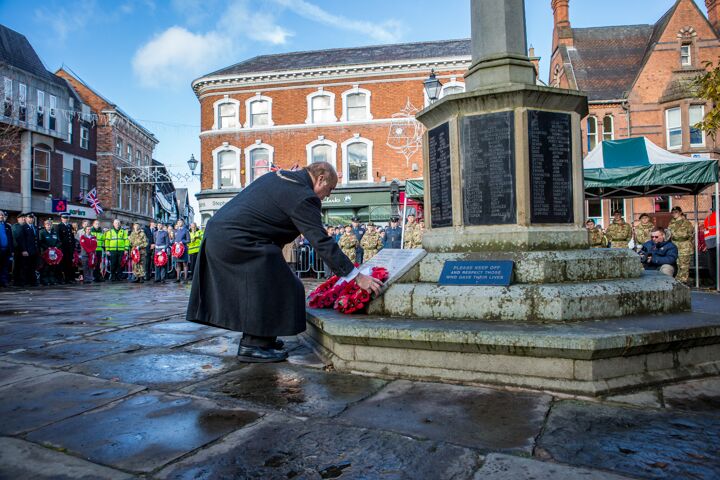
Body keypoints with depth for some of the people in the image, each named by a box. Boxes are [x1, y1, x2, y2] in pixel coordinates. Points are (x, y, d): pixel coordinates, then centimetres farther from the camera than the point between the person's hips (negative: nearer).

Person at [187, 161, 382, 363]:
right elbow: (322, 242, -17)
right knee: (269, 289, -1)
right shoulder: (303, 197, -15)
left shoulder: (277, 176, 14)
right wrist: (357, 276, -14)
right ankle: (253, 346, 6)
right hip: (236, 241, -10)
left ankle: (255, 339, 30)